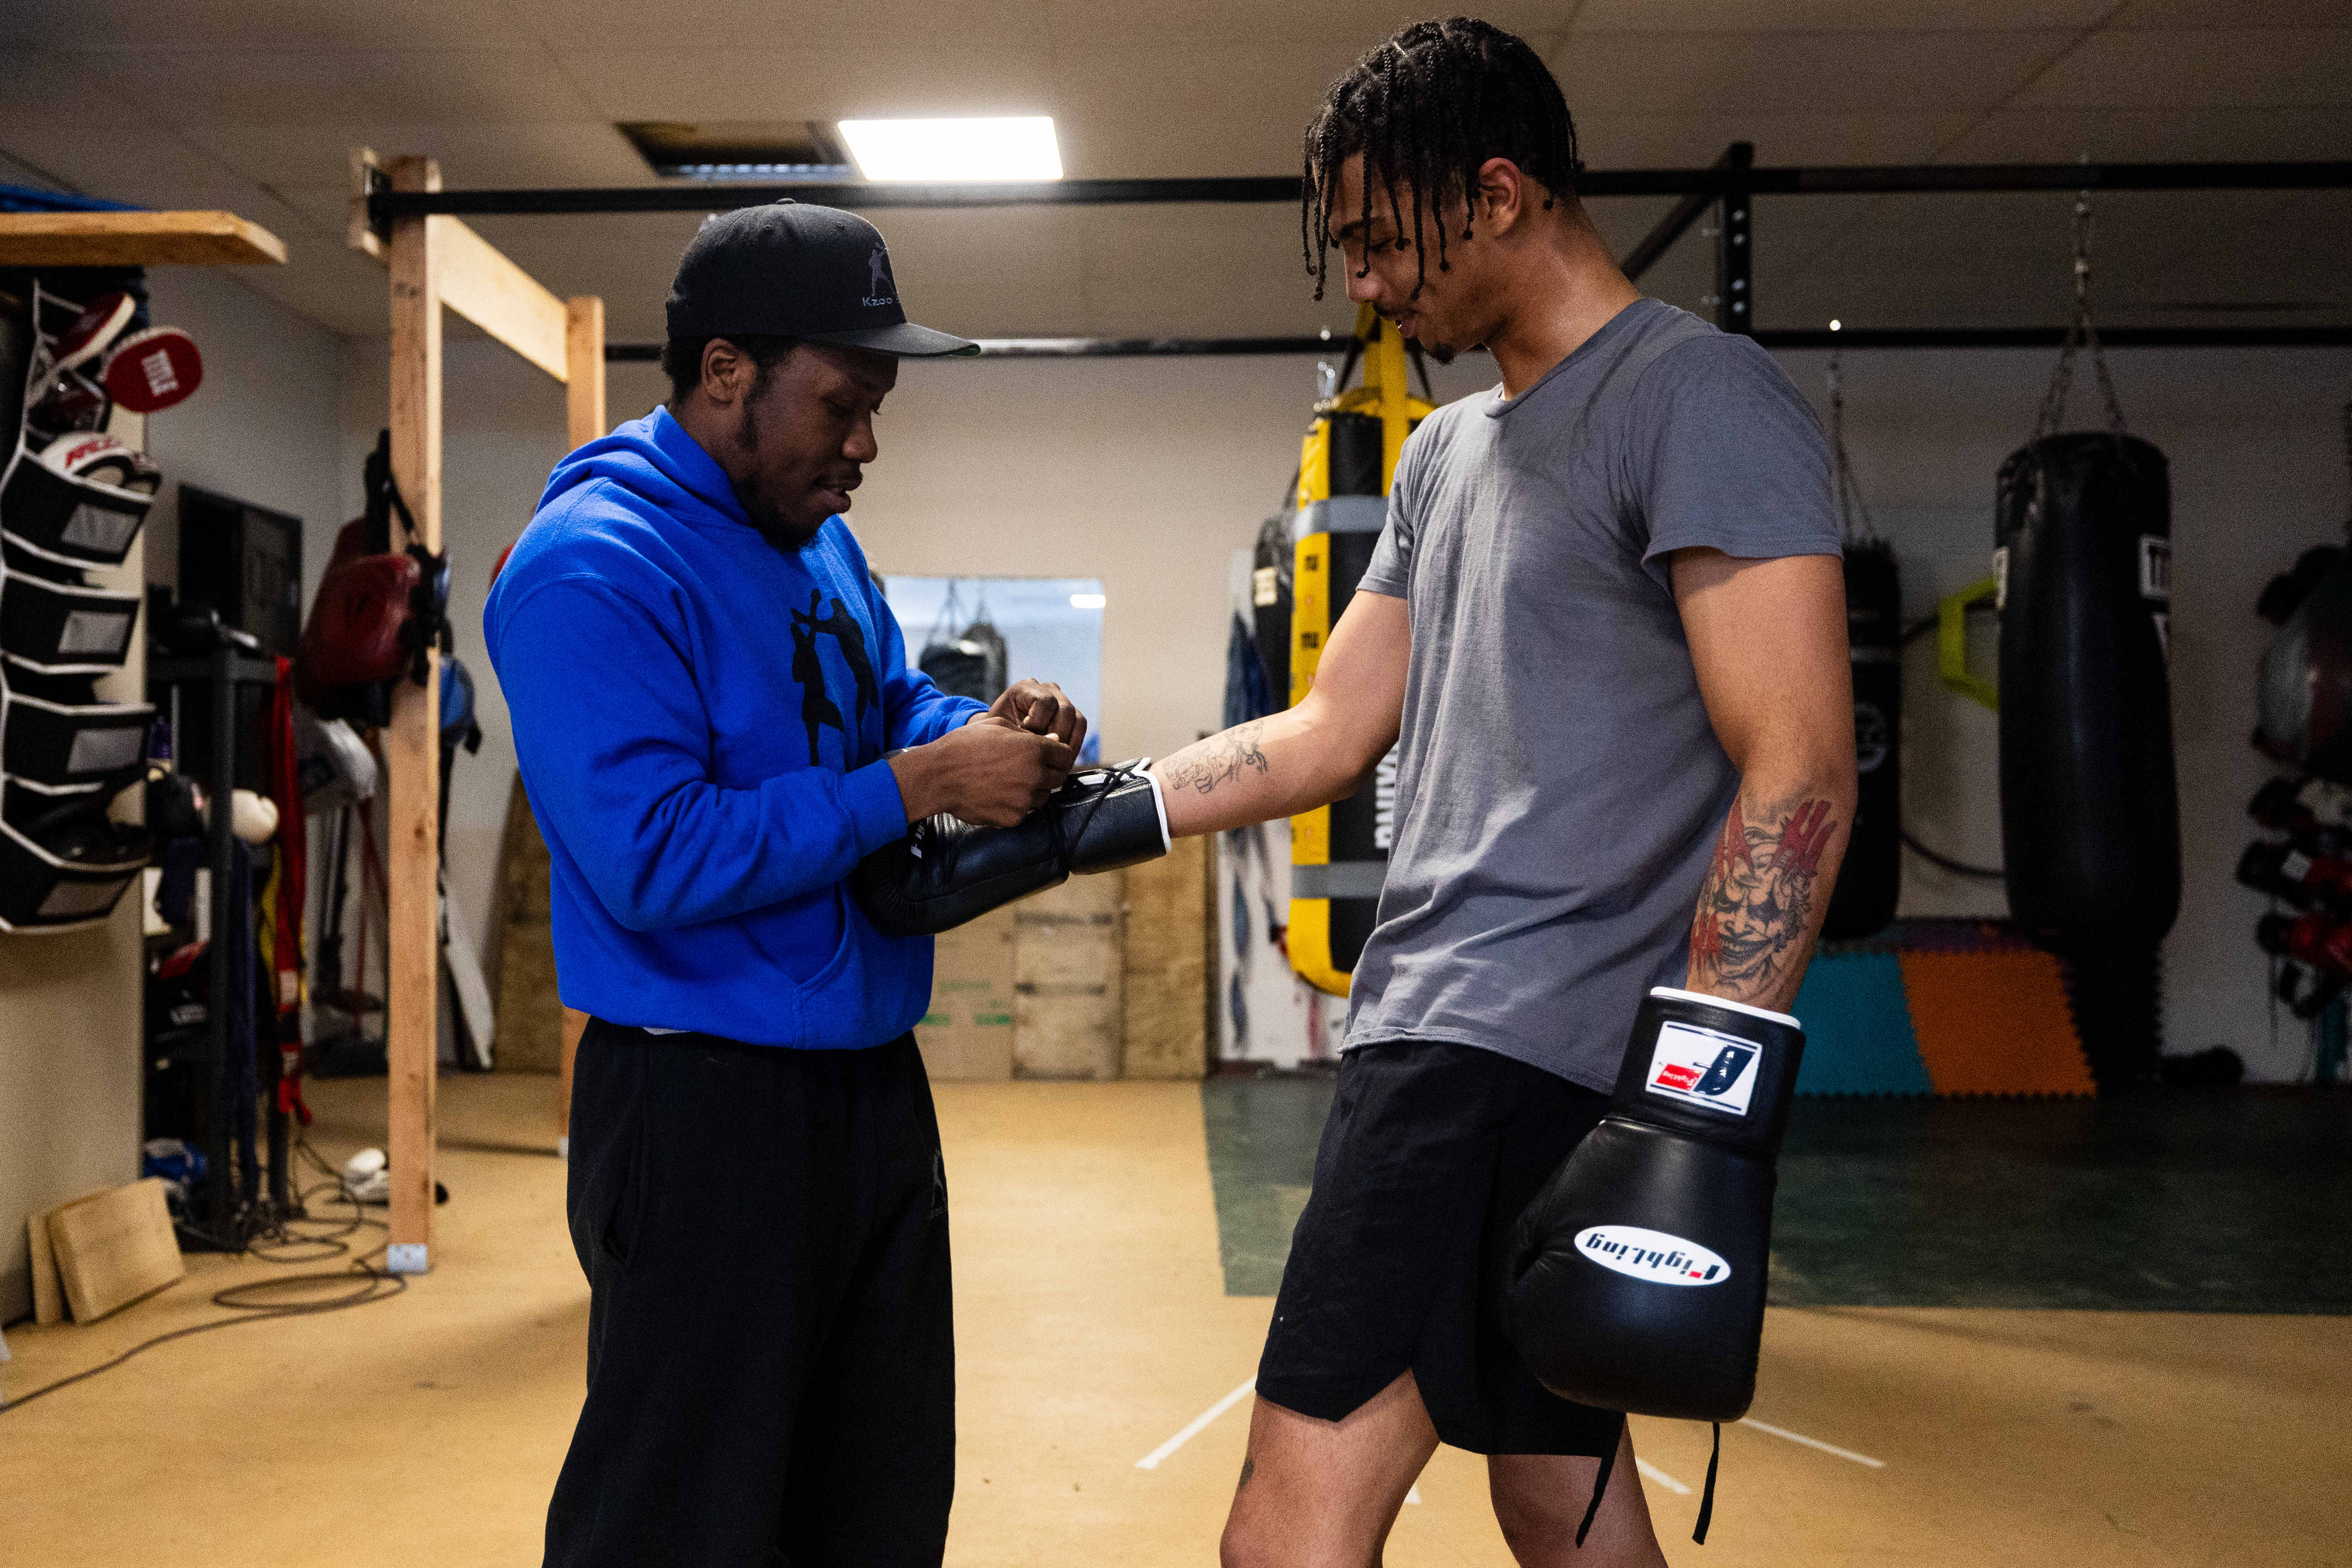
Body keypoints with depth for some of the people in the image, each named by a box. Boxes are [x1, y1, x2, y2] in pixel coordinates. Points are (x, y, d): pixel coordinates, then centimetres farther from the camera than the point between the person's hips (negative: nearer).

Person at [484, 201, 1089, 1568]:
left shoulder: (820, 541, 10)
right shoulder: (591, 568, -17)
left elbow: (887, 703, 20)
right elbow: (653, 862, -26)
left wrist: (993, 729, -3)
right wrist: (921, 784, -23)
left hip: (871, 1082, 9)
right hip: (705, 1106, -9)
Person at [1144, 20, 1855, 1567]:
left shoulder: (1698, 398, -8)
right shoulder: (1448, 451, 19)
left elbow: (1799, 776, -16)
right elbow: (1332, 734, 20)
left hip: (1531, 1048, -9)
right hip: (1448, 1031, 9)